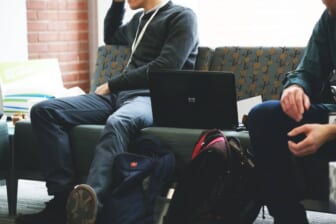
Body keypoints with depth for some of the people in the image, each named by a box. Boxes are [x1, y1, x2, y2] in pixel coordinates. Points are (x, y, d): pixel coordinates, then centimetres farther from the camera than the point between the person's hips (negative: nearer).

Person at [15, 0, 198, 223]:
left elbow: (166, 67, -11)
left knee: (118, 122, -43)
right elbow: (111, 36, 48)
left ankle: (86, 205, -64)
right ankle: (64, 197, -25)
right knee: (44, 111, -11)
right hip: (118, 94, 8)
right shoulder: (140, 19, 28)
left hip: (154, 98, -8)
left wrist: (112, 84, -8)